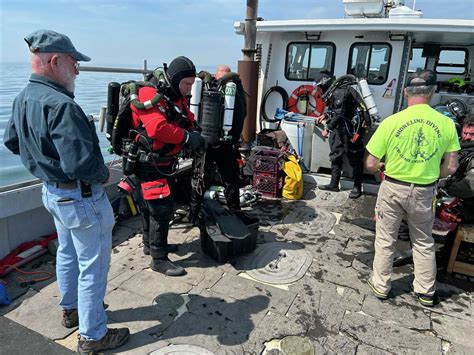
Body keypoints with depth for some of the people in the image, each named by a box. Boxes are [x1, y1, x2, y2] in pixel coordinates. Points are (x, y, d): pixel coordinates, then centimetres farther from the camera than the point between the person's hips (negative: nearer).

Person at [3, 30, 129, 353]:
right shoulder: (61, 105, -28)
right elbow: (82, 165, -33)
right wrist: (105, 174, -14)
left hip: (52, 191, 10)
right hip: (81, 197, -10)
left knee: (68, 253, 26)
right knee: (93, 266, 5)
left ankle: (71, 309, 47)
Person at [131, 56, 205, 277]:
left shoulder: (178, 97, 11)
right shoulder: (150, 95, -19)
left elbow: (188, 120, 13)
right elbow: (157, 128, -32)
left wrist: (195, 132, -9)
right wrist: (188, 137, -28)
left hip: (165, 162, 10)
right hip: (149, 164, -10)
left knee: (151, 205, 21)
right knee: (161, 208, -8)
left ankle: (150, 244, 38)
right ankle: (159, 259, 4)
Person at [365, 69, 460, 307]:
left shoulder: (391, 122, -15)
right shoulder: (446, 124, -8)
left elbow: (370, 165, -12)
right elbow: (450, 167, -2)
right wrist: (430, 176, 15)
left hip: (393, 188, -2)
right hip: (424, 192, 2)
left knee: (385, 240, 15)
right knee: (424, 242, 21)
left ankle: (380, 286, 29)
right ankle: (426, 292, 35)